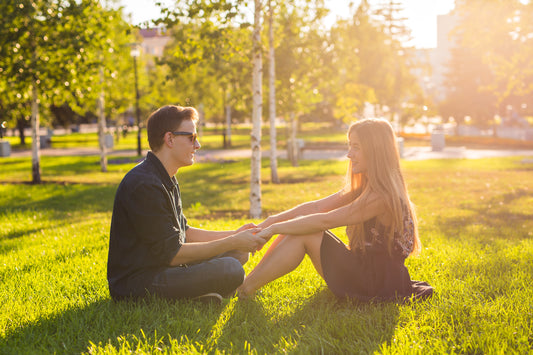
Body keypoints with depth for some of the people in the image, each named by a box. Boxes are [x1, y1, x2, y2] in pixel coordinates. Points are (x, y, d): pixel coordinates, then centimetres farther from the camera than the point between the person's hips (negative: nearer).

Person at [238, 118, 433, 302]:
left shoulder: (382, 196, -22)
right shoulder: (364, 188, 9)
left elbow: (324, 221, -22)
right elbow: (316, 207, 4)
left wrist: (274, 229, -15)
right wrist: (267, 222, -4)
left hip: (377, 283, -9)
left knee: (304, 234, -16)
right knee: (300, 223, -2)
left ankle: (243, 291, -10)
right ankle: (247, 282, -4)